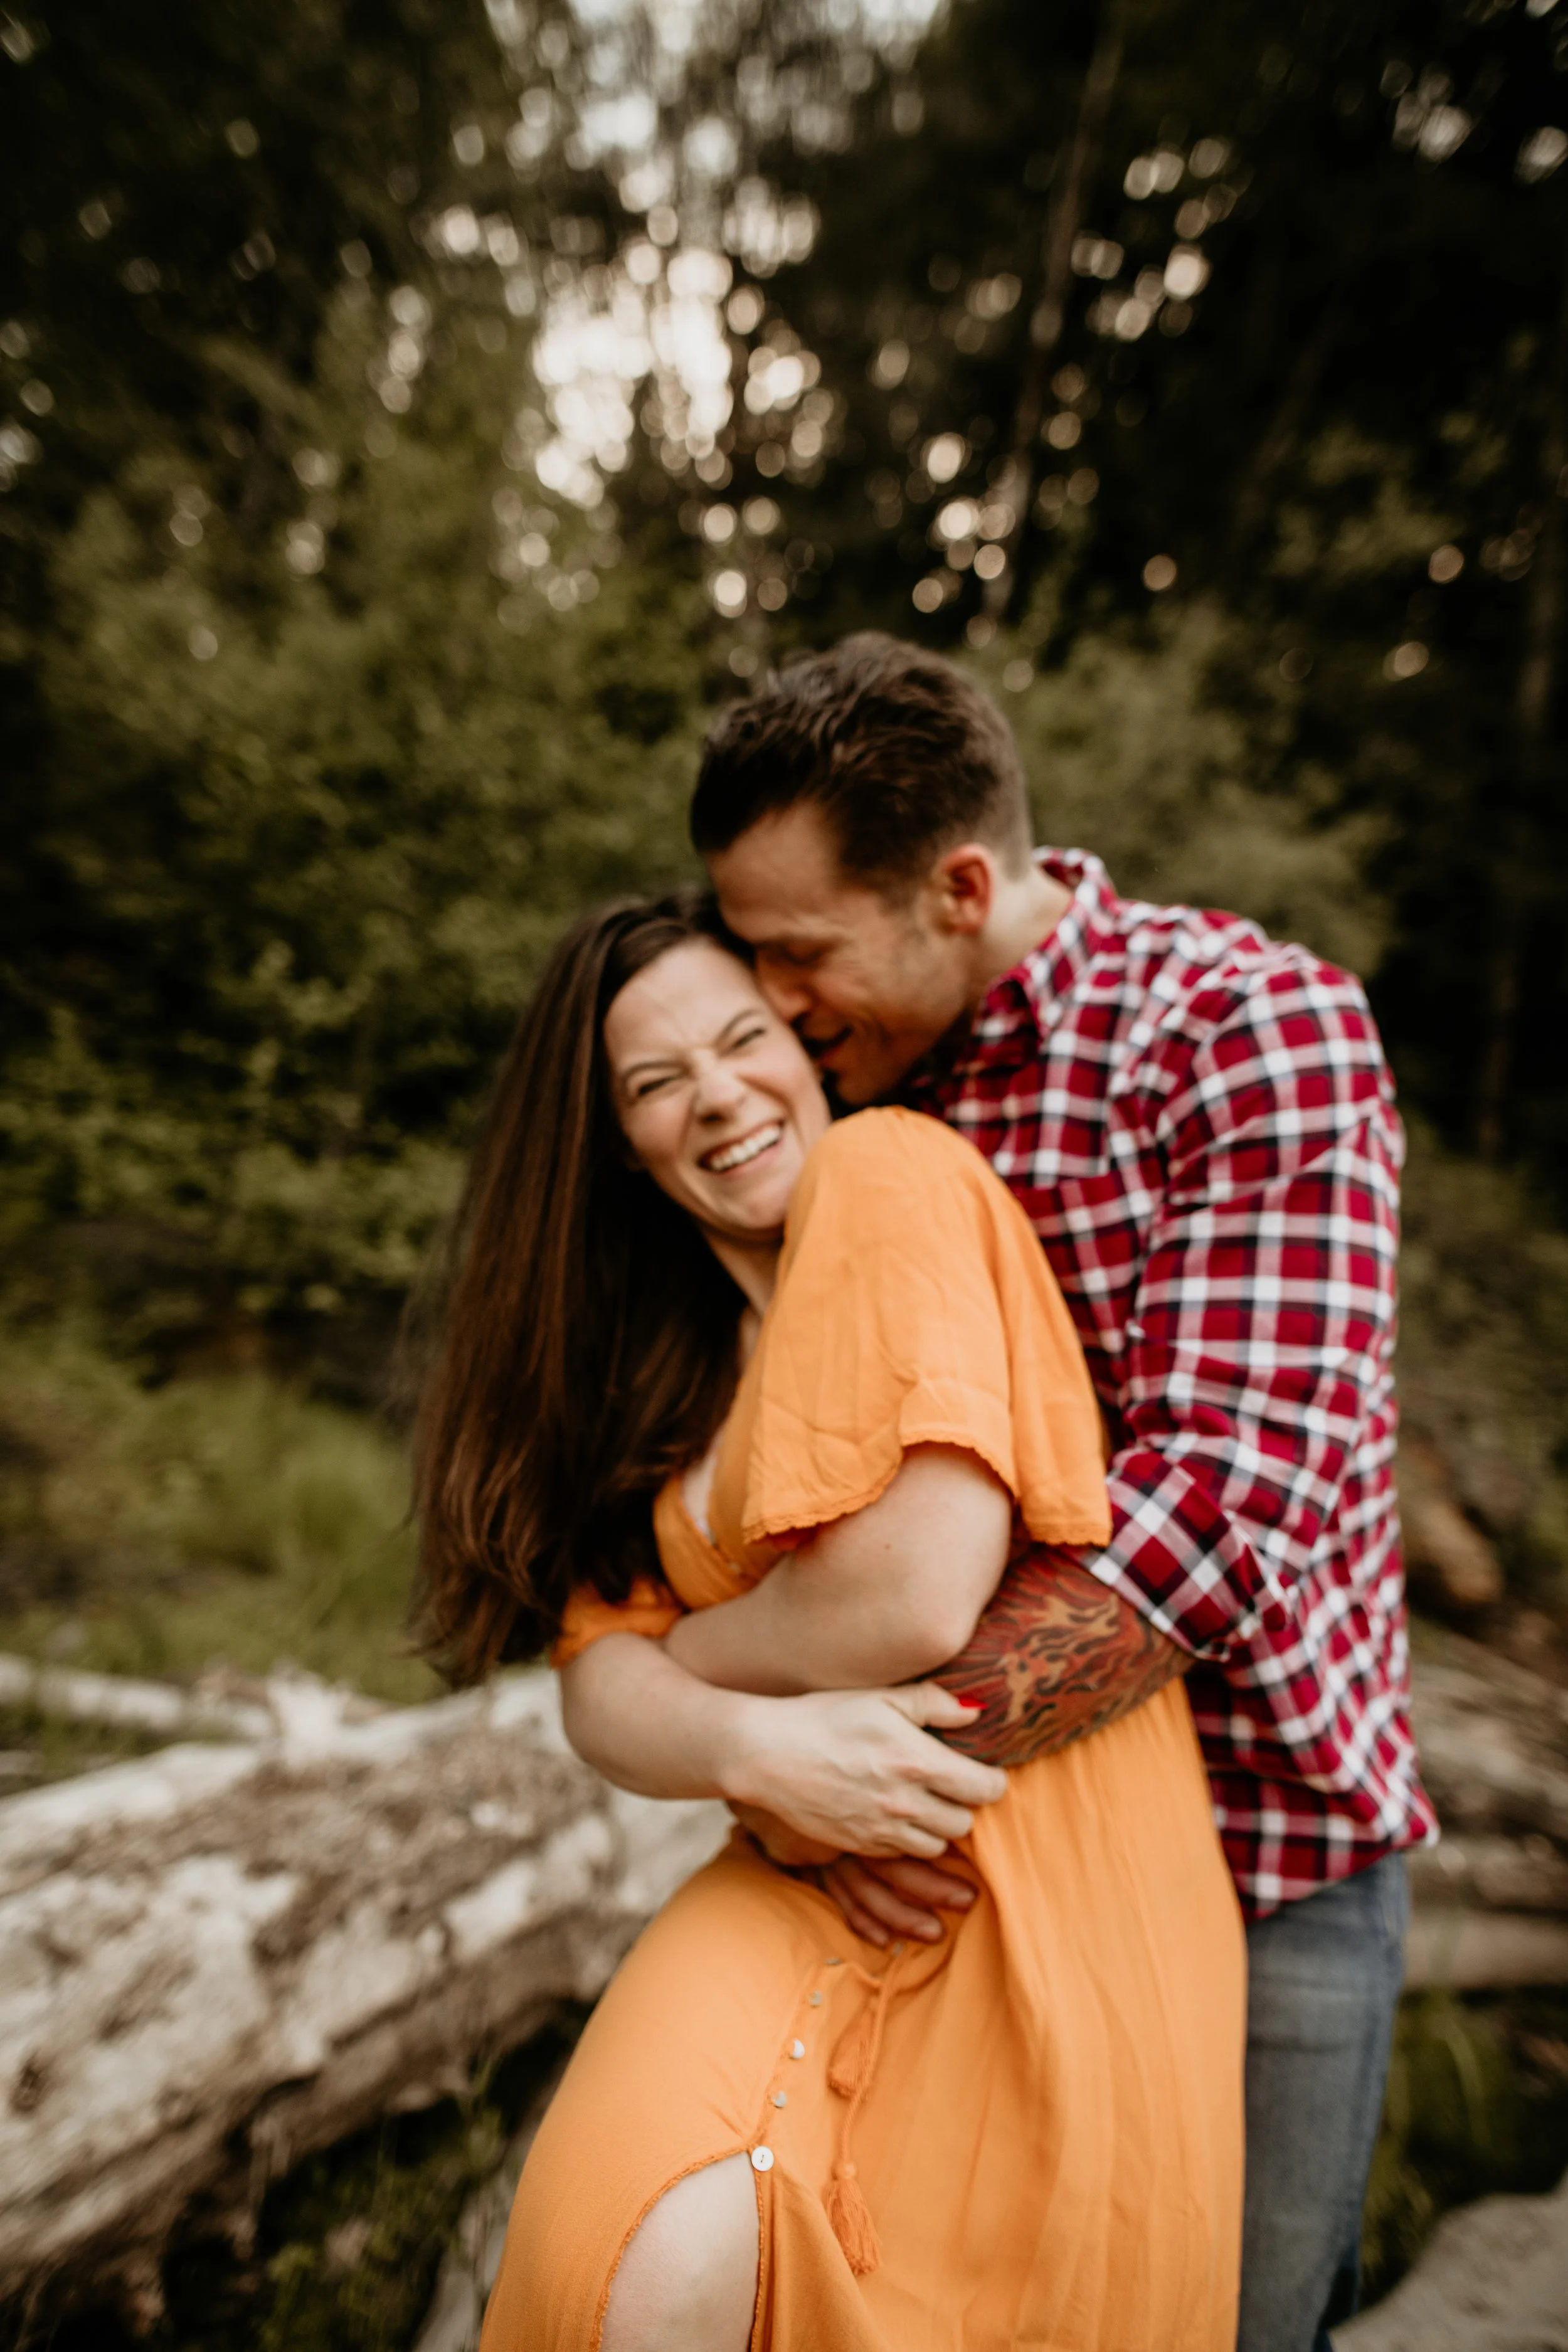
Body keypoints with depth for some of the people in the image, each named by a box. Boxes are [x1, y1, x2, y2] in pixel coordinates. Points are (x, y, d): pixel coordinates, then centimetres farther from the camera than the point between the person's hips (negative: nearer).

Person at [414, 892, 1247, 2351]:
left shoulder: (891, 1169, -12)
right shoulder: (662, 1364, 10)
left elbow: (922, 1595, -22)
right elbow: (597, 1682, 2)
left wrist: (689, 1648, -3)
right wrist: (754, 1744, -20)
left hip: (1046, 1896, -4)